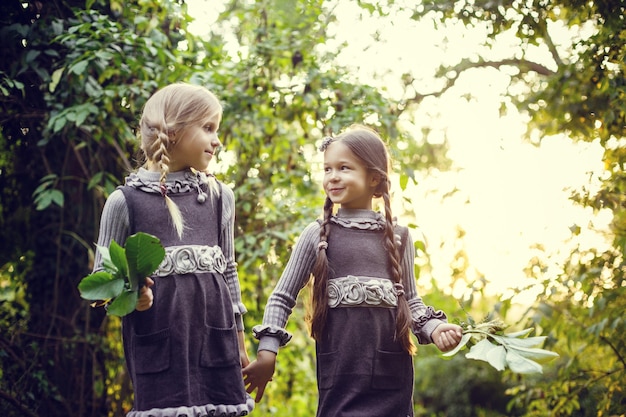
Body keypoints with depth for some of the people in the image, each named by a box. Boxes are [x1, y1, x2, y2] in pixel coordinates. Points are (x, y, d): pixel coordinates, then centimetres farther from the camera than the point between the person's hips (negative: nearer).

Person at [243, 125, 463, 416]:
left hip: (392, 372, 1)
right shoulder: (317, 235, 4)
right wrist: (267, 350, -2)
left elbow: (411, 300, 14)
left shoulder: (398, 237, 8)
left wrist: (433, 328, -5)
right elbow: (282, 297, 6)